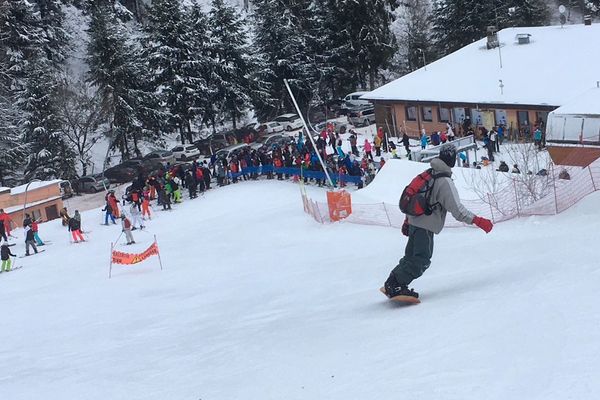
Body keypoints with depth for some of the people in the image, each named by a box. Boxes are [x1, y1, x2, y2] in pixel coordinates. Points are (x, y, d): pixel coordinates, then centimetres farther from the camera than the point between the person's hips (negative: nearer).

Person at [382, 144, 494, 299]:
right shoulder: (445, 182, -16)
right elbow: (457, 210, -21)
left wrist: (407, 220, 28)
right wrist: (477, 221, -18)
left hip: (414, 221, 9)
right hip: (425, 227, -9)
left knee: (411, 256, 16)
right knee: (421, 261, -8)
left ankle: (391, 283, 16)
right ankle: (396, 286, -13)